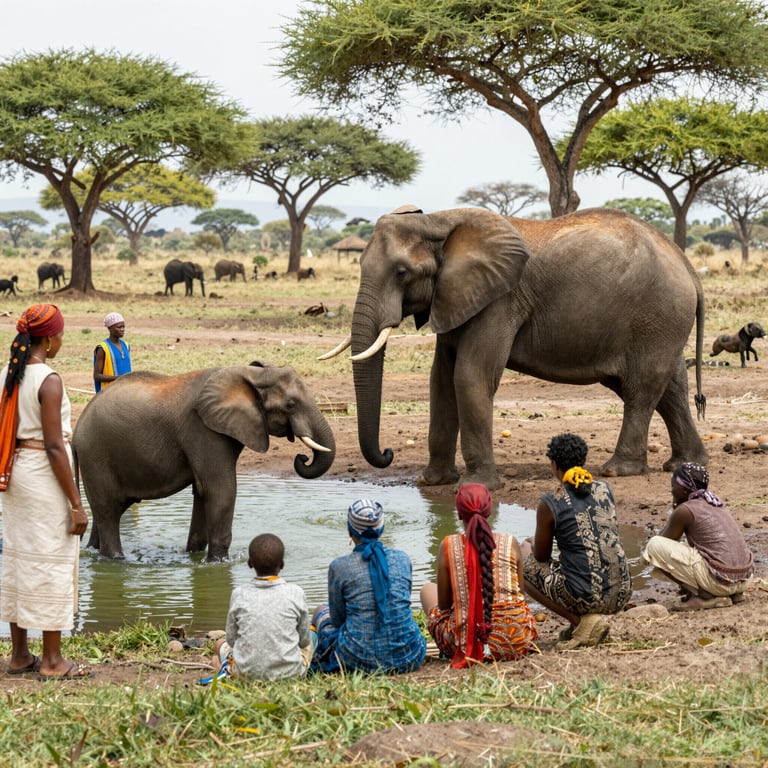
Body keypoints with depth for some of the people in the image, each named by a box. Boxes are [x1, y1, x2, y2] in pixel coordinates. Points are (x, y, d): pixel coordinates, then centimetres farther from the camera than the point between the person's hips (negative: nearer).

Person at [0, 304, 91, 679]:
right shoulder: (48, 380, -17)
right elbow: (54, 446, -18)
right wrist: (76, 503, -15)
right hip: (45, 473, -8)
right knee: (51, 563, 0)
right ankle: (52, 661, 6)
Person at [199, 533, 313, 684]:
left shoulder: (239, 594, -6)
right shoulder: (295, 593, -9)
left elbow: (231, 639, 3)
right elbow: (304, 640, 2)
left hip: (247, 672, 0)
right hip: (290, 672, 0)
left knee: (221, 644, 32)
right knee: (309, 644, 35)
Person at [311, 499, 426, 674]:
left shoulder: (339, 567, -9)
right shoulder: (402, 559, 1)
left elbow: (338, 619, 3)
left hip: (361, 660, -3)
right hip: (408, 658, 3)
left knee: (321, 613, 29)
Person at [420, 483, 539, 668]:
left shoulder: (448, 546, -6)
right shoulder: (510, 544, -2)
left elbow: (443, 604, 0)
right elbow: (519, 595, 8)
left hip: (467, 644, -2)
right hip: (516, 643, 2)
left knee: (428, 590, 26)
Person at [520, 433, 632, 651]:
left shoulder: (550, 504, -7)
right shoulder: (605, 490, 9)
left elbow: (541, 557, 5)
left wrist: (533, 543, 30)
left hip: (586, 597, -7)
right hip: (621, 595, 7)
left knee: (521, 564, 14)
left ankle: (581, 621, 2)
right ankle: (588, 621, 15)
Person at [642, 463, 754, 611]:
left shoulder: (684, 511, -8)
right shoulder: (716, 504, 17)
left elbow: (663, 540, 5)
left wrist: (673, 511, 12)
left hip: (720, 580, -9)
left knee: (654, 545, -5)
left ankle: (705, 596, -8)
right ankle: (731, 593, 14)